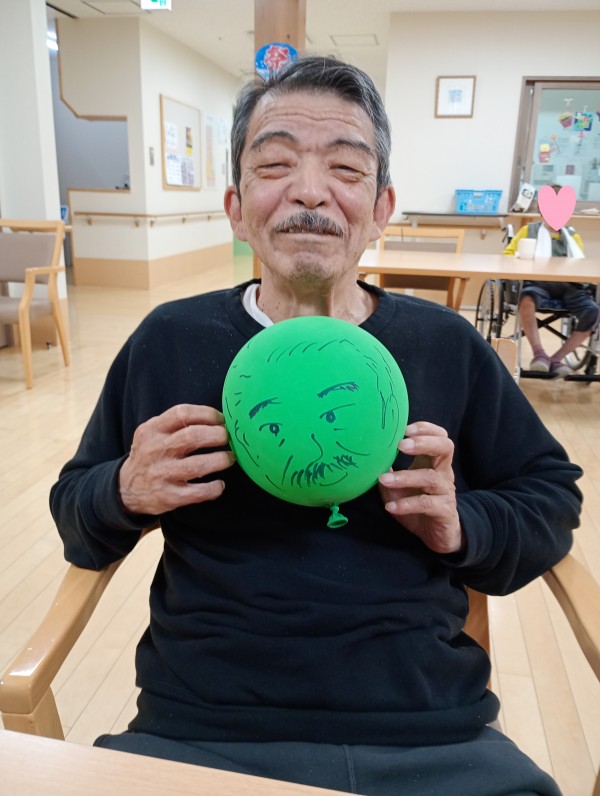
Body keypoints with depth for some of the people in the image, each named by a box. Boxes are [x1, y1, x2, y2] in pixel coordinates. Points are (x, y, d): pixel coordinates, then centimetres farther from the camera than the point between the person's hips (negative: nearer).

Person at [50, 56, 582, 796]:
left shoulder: (449, 346, 2)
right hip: (197, 733, 0)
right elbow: (73, 514, 10)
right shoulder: (167, 340, 2)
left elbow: (554, 497, 10)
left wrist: (463, 527, -10)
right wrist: (125, 492, -12)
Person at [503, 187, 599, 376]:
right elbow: (508, 255, 14)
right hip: (539, 282, -3)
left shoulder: (572, 235, 29)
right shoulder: (529, 230, 22)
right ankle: (539, 353, -29)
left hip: (569, 285, 3)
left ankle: (557, 357, -18)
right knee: (527, 299, -40)